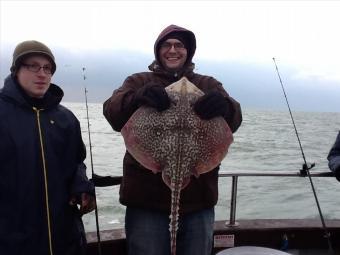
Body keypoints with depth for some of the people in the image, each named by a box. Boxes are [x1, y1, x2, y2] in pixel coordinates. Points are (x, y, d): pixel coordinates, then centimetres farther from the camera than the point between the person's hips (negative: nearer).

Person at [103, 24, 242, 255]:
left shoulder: (208, 85, 10)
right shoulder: (139, 82, 7)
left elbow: (234, 119, -6)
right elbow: (112, 112, -10)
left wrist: (224, 107, -30)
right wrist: (137, 99, -31)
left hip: (198, 200, 2)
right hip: (147, 200, -1)